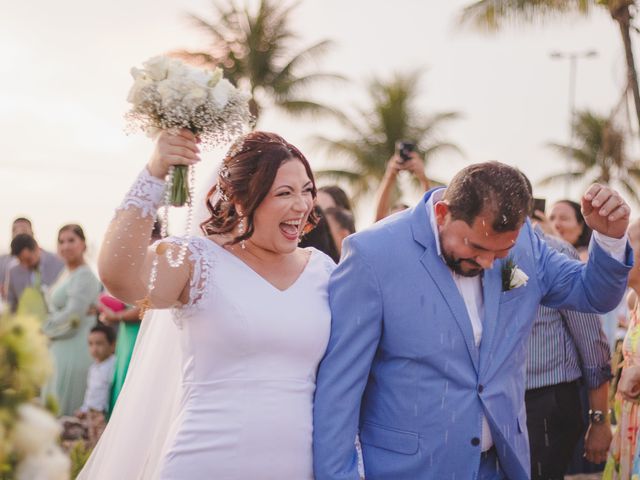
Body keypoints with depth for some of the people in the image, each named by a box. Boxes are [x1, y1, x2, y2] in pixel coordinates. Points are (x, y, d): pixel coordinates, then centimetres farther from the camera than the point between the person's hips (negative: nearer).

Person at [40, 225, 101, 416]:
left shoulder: (84, 276, -15)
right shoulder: (65, 274, 14)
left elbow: (72, 317, -19)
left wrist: (46, 327, -5)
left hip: (74, 351, -9)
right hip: (60, 349, 9)